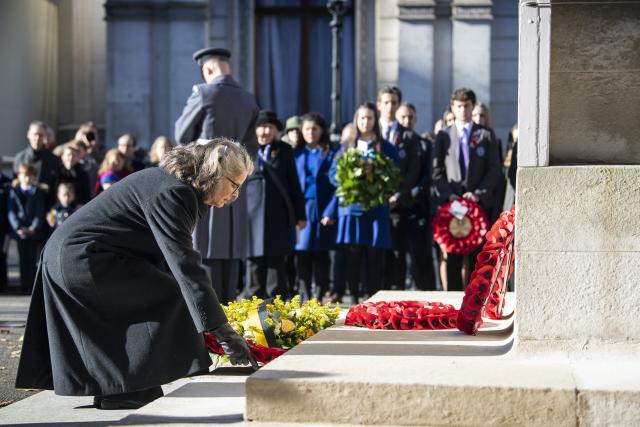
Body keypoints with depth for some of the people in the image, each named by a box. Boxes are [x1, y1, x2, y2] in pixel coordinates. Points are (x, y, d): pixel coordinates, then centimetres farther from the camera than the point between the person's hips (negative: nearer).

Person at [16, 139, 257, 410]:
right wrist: (222, 331, -29)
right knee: (170, 297, -14)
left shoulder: (178, 187, 11)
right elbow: (184, 264, -28)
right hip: (81, 259, -11)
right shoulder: (171, 193, -21)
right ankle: (124, 389, -10)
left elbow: (172, 257, 16)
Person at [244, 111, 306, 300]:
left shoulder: (284, 150, 8)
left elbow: (294, 183, 9)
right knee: (255, 262, 3)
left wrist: (300, 214, 7)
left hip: (279, 216, 0)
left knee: (277, 261, 2)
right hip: (252, 214, 0)